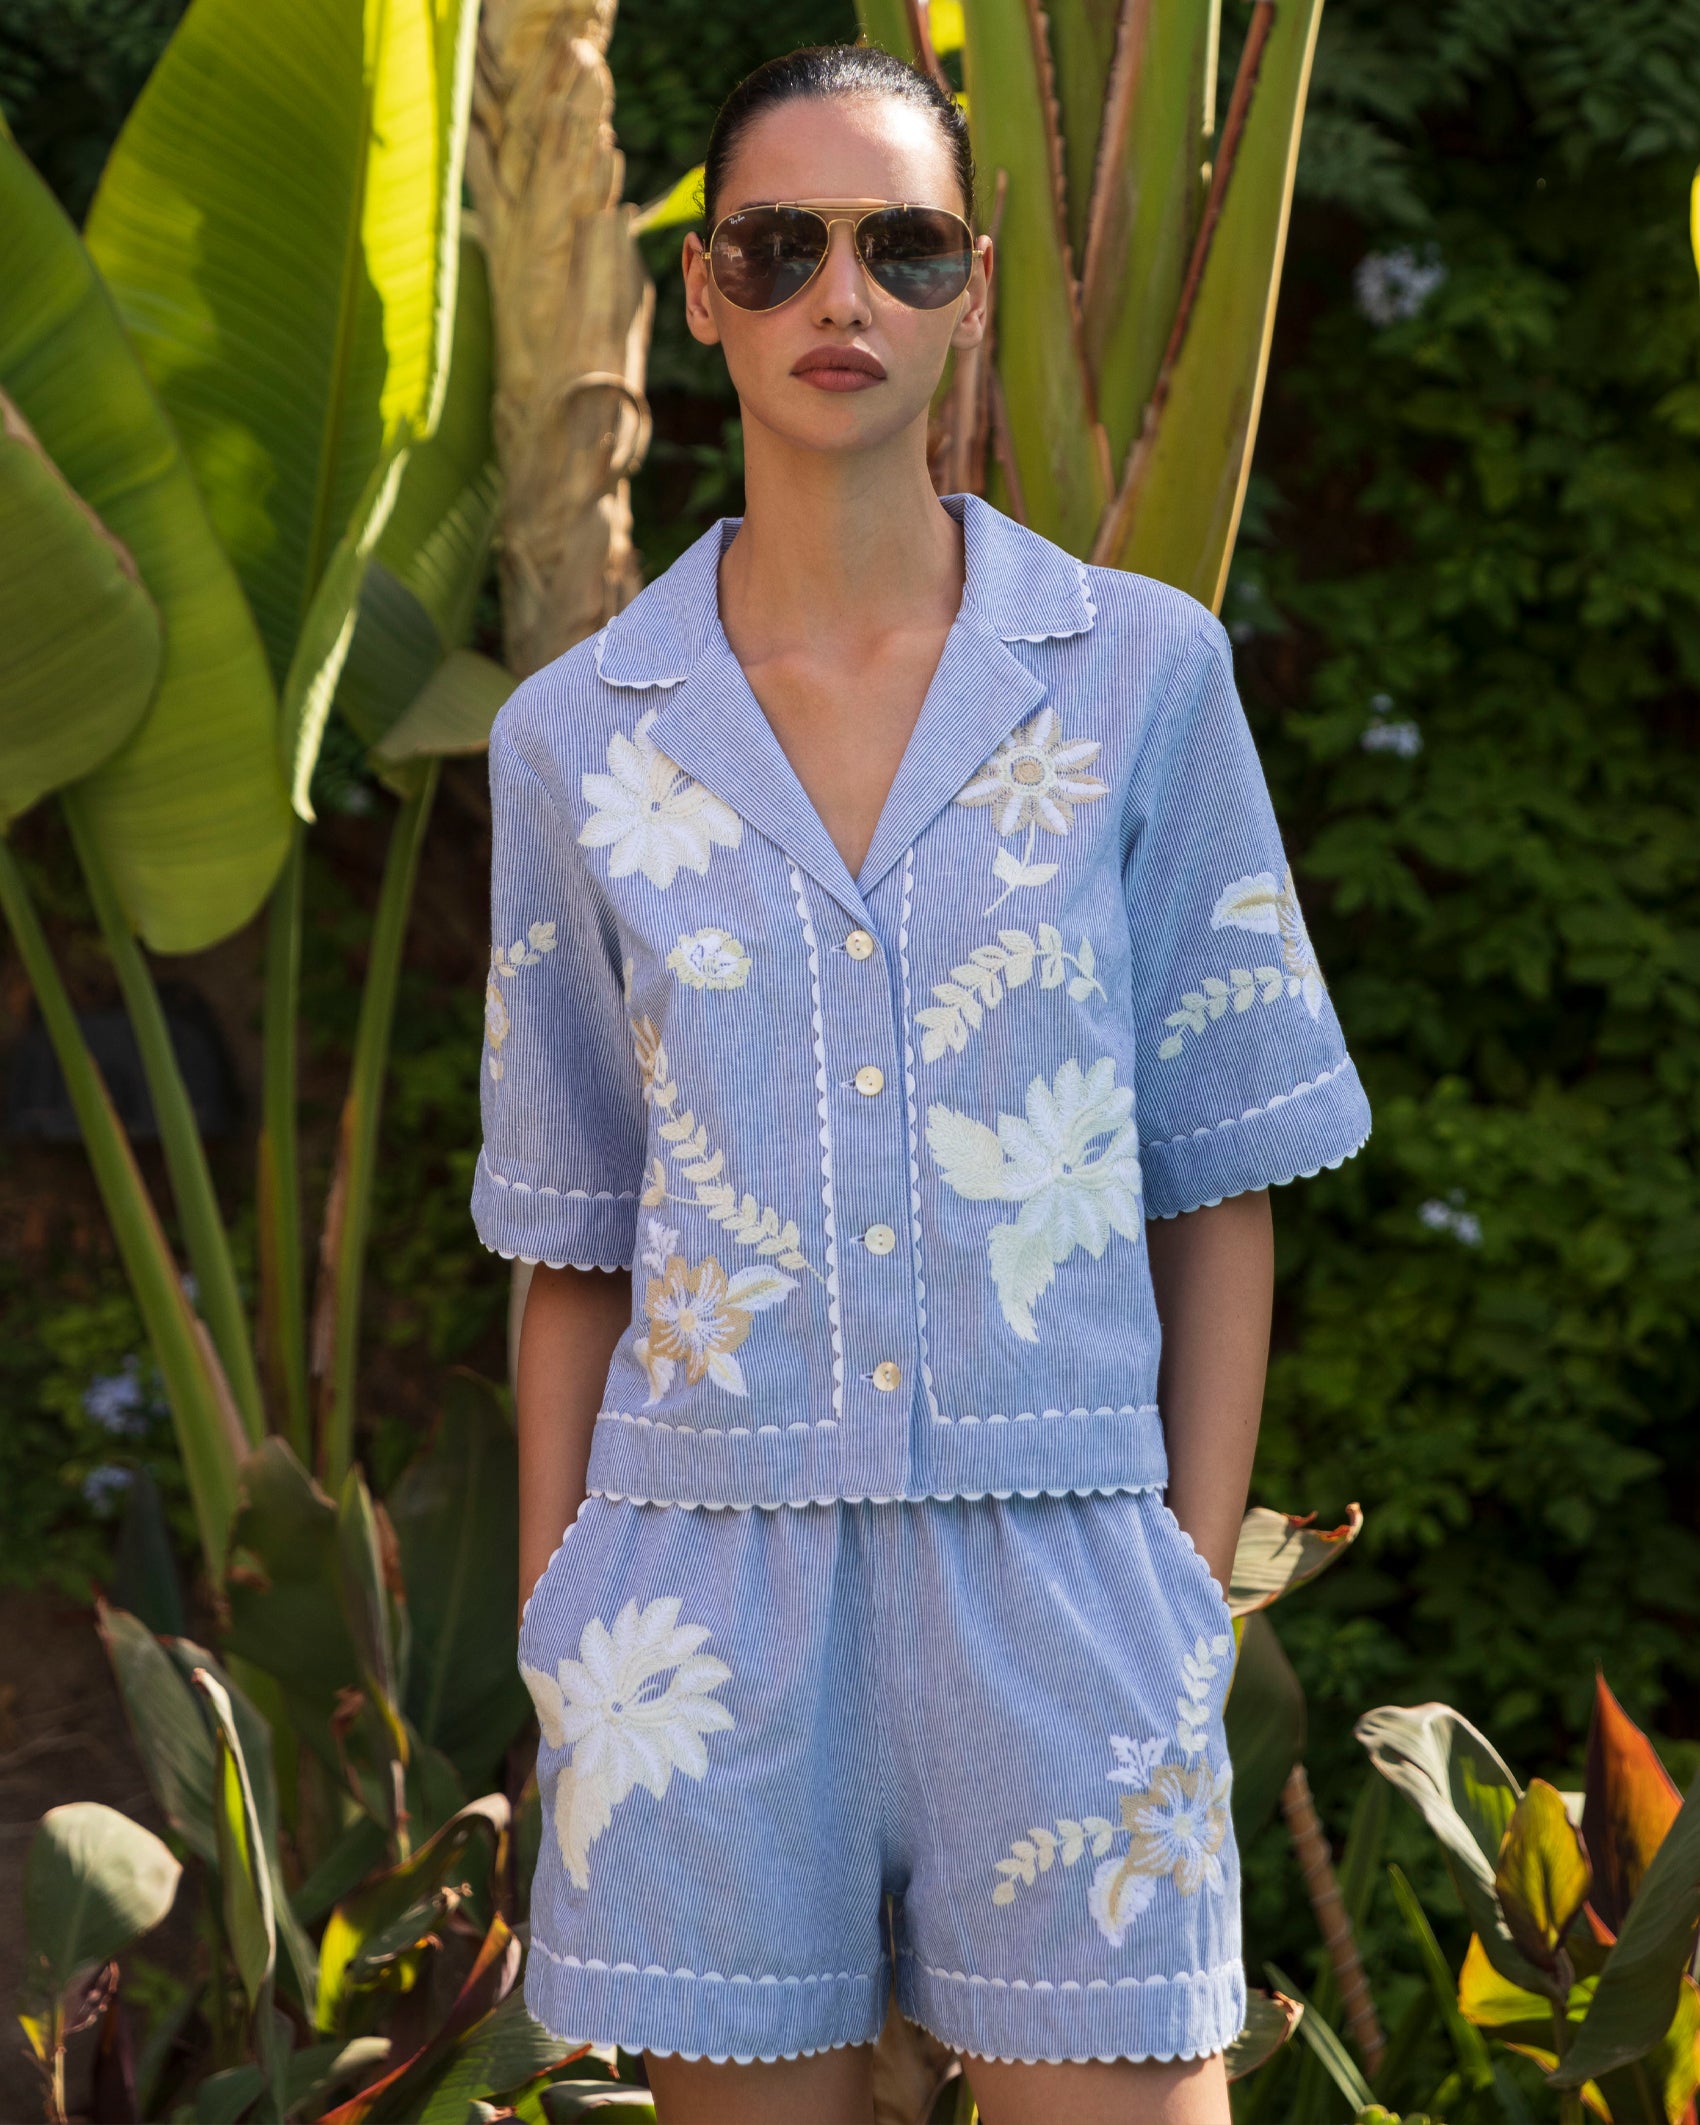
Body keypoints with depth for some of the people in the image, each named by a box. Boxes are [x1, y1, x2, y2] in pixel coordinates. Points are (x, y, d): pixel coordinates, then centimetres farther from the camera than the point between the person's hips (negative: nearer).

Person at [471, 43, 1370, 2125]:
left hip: (1053, 1583, -1)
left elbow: (1218, 1180, 4)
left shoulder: (1142, 669, 2)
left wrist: (1193, 1602, -1)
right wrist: (554, 1657, 8)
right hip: (714, 1597, 1)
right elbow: (573, 1240, 10)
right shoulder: (579, 737, 5)